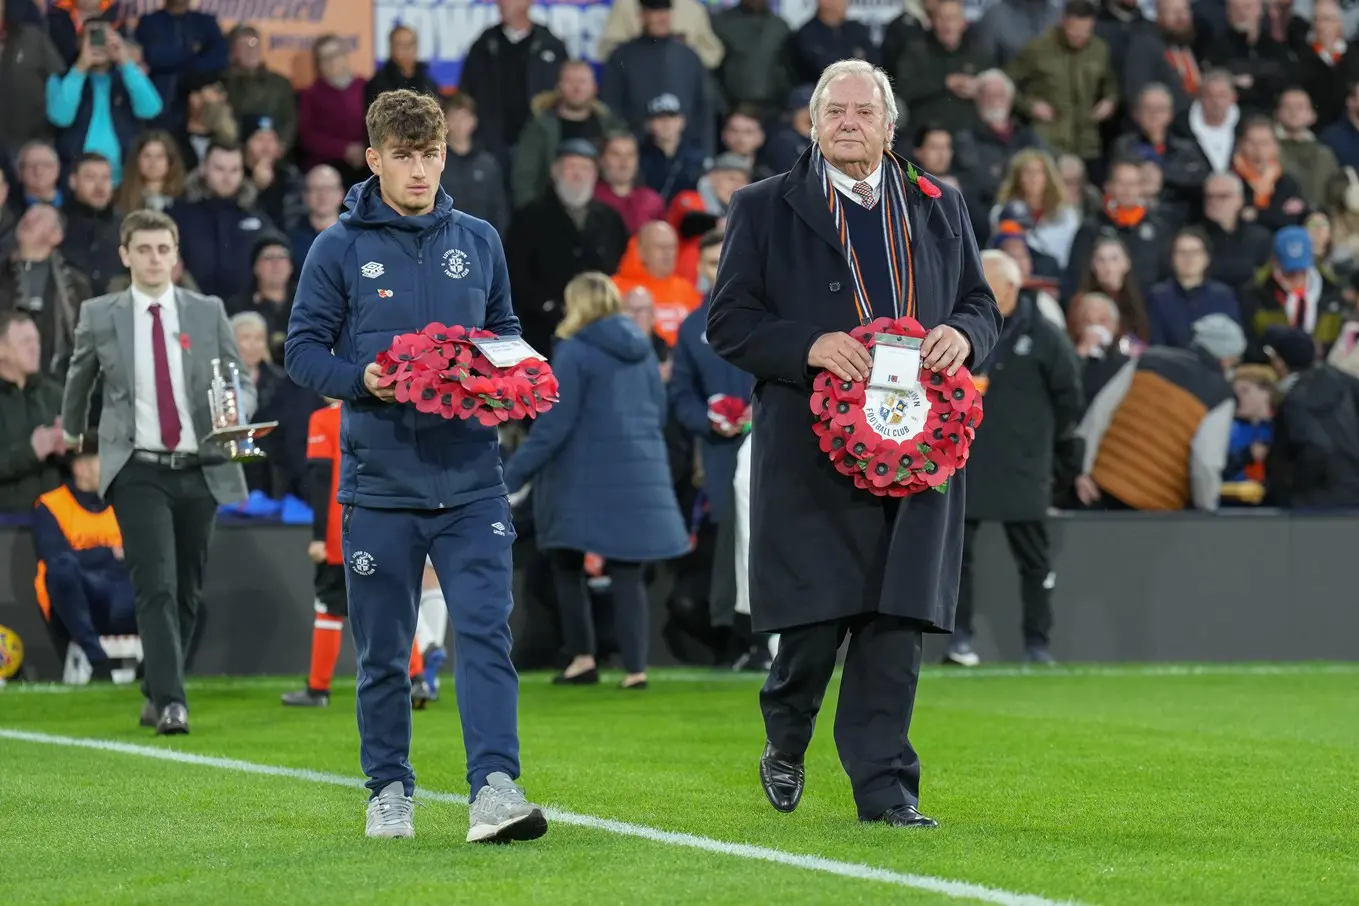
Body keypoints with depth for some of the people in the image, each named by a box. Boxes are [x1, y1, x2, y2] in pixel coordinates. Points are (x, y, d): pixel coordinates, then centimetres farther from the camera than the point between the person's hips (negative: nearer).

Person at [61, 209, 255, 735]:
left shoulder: (208, 312, 5)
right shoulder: (100, 316, 3)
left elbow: (242, 382, 7)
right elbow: (79, 376, 22)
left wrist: (237, 414, -15)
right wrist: (72, 429, 36)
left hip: (200, 471, 3)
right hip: (138, 472, -2)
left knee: (187, 591, 9)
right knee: (156, 587, -16)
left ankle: (157, 695, 24)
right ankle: (170, 703, -22)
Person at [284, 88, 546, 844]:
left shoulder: (479, 242, 10)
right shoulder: (341, 248, 1)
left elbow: (505, 331, 19)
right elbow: (304, 349, 1)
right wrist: (361, 379, -17)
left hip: (470, 476, 1)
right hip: (380, 478, -1)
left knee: (486, 631, -12)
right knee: (384, 650, 7)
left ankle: (496, 786, -17)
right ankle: (390, 789, 20)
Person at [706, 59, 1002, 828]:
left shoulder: (940, 209, 16)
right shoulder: (766, 209, 7)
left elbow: (984, 305, 19)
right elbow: (730, 322, 2)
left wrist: (962, 334, -5)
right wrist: (810, 346, -15)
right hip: (812, 448, -2)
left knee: (898, 620, -3)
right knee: (816, 615, -4)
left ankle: (885, 785, 2)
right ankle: (786, 741, 24)